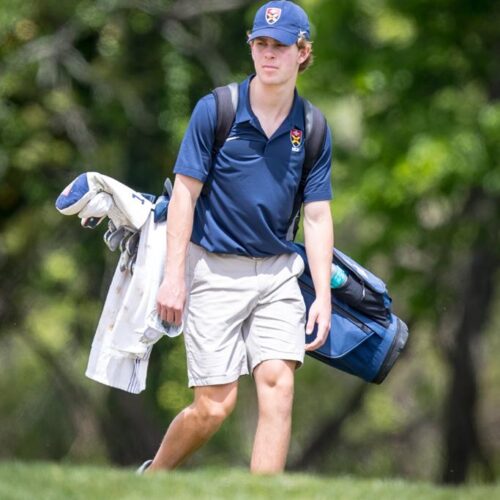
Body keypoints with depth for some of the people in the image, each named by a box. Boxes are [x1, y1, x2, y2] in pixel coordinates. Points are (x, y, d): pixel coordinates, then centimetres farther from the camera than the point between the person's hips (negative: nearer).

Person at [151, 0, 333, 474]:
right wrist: (174, 276, -12)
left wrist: (323, 295, -2)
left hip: (277, 272, 3)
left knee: (278, 384, -12)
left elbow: (317, 216, 6)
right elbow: (185, 192, -6)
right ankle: (152, 478, 21)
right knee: (214, 406, -5)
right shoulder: (215, 110, -7)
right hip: (215, 269, -3)